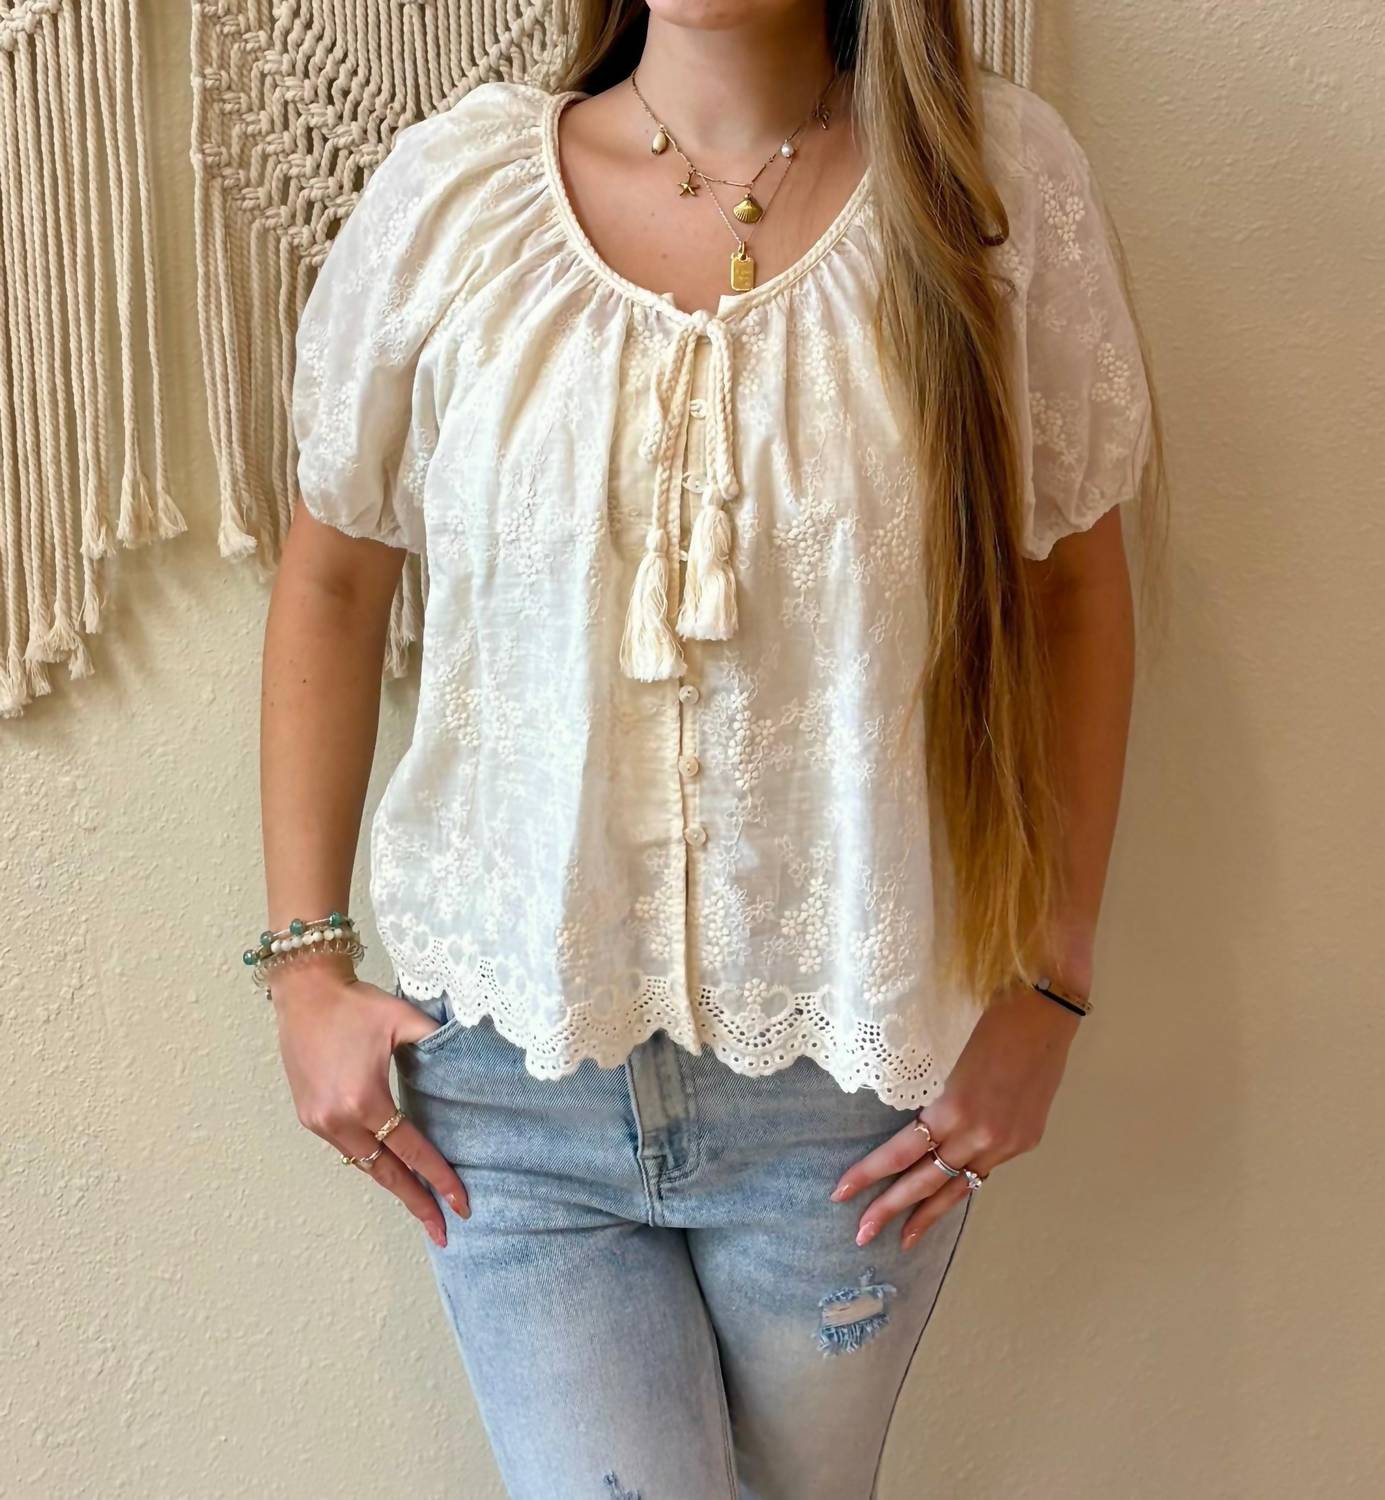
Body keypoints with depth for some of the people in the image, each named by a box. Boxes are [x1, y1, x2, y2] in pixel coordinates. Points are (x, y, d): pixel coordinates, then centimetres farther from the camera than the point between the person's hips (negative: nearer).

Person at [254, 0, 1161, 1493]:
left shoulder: (999, 179, -7)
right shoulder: (449, 190, -5)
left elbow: (1074, 577, 1)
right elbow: (333, 571, 4)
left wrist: (1049, 989, -1)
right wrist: (305, 961, 3)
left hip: (853, 1087, 1)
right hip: (509, 1071, 0)